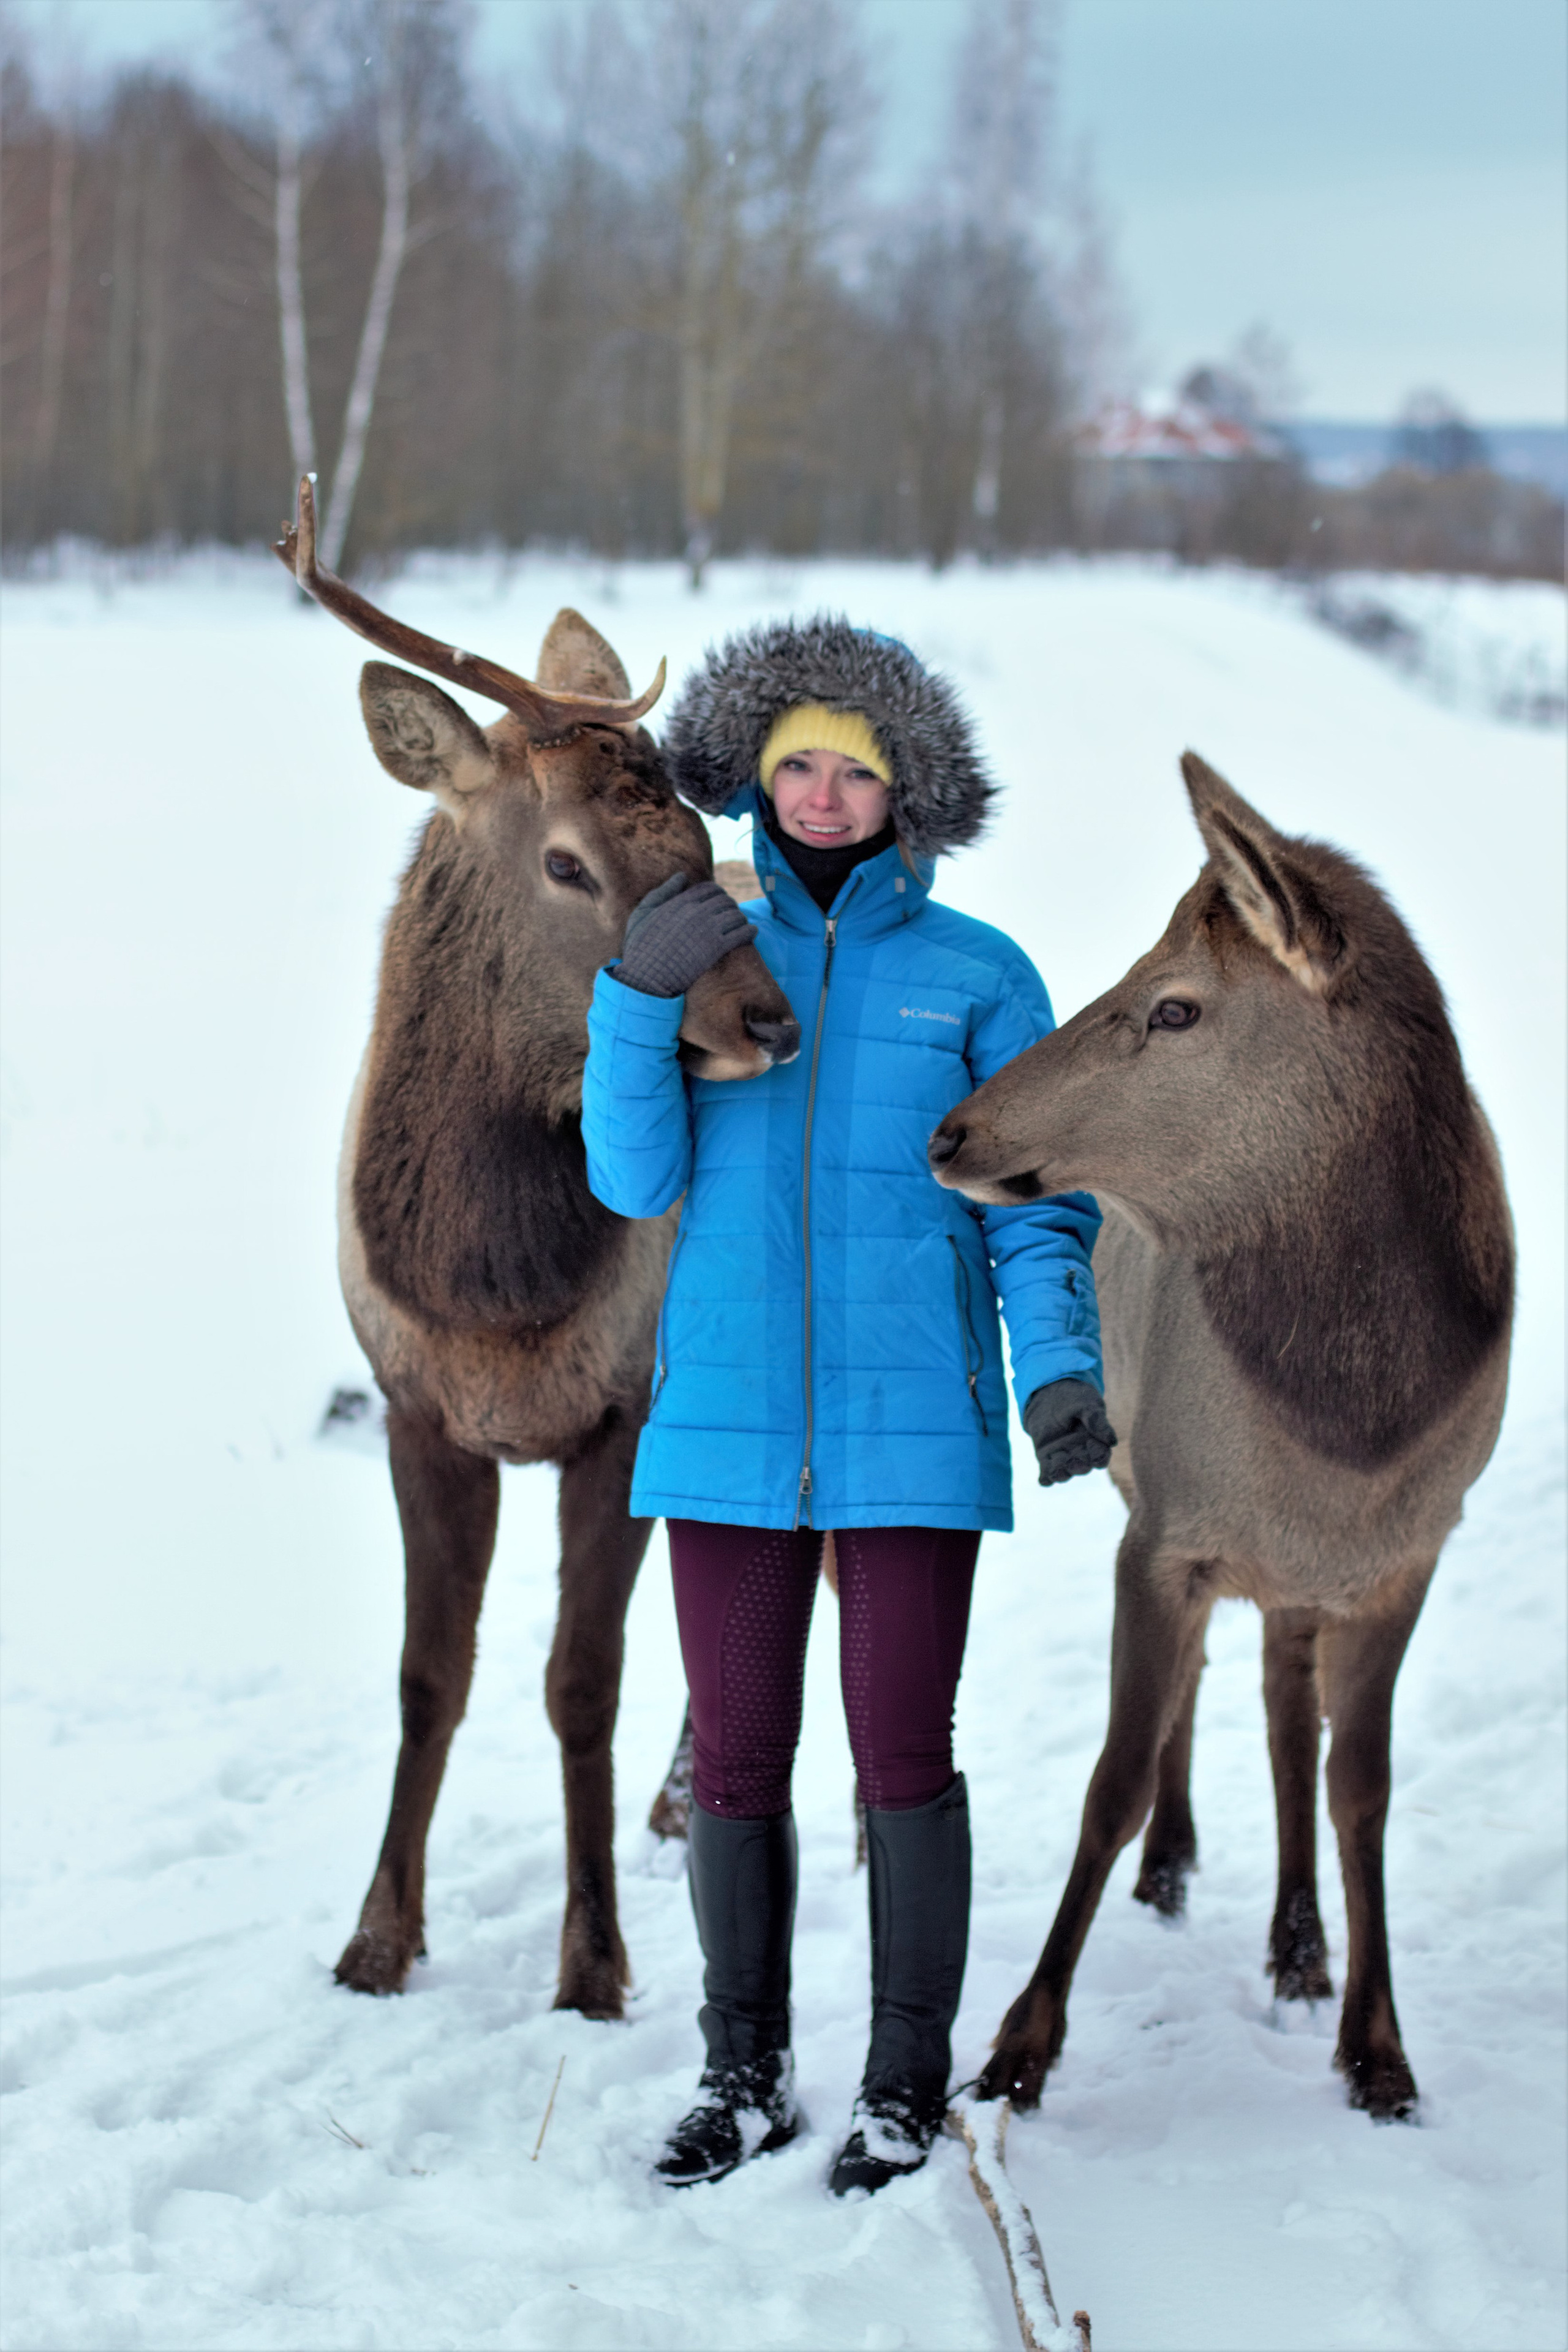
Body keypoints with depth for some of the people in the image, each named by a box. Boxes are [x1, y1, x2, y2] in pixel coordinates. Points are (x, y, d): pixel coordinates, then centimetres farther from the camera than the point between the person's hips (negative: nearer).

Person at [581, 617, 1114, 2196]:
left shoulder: (979, 977, 2)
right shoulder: (712, 961, 8)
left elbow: (1037, 1203, 1)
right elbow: (636, 1179, -2)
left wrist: (1061, 1366, -16)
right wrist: (634, 1000, -17)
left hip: (914, 1420, -2)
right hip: (727, 1415, 2)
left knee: (902, 1757, 0)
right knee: (735, 1758, 5)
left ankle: (908, 2089, 14)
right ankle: (746, 2079, 19)